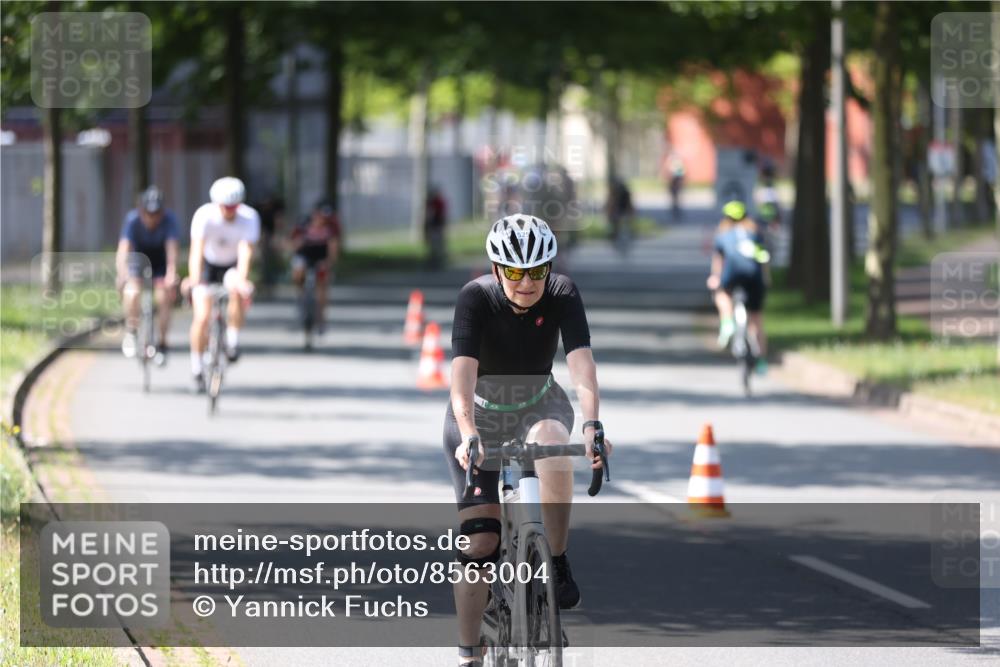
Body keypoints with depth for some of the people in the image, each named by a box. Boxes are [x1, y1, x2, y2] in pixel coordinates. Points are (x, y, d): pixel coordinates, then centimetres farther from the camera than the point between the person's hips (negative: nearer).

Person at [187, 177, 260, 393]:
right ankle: (196, 368, 5)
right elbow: (197, 251, -34)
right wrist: (195, 282, -48)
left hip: (233, 267, 0)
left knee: (237, 291, -35)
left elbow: (246, 252, -35)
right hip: (209, 265, 0)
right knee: (202, 317, -14)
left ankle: (233, 340, -16)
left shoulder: (249, 218, -24)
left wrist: (242, 281, -51)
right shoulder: (204, 216, -26)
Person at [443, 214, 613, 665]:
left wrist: (591, 425, -49)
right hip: (479, 413, -1)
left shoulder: (562, 295, -21)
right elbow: (463, 373, -35)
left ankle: (557, 563, -21)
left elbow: (581, 364, -32)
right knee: (479, 540, -10)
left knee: (552, 443, -37)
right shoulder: (476, 297, -24)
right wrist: (469, 436, -51)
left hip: (539, 404, 1)